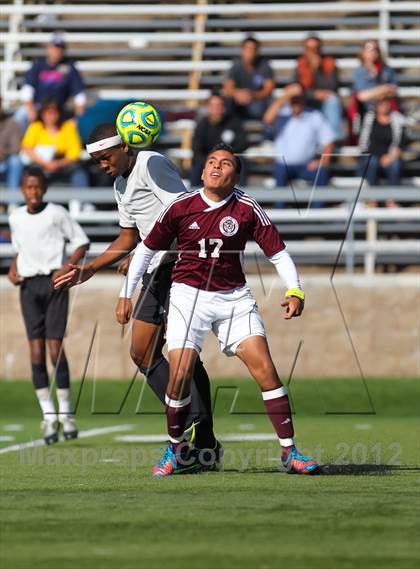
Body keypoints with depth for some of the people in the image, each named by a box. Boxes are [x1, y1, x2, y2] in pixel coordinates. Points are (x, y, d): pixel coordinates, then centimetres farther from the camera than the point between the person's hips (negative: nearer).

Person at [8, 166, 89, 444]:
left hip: (54, 283, -3)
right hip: (28, 285, 3)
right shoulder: (16, 218, 10)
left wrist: (67, 267, -11)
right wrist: (13, 269, 8)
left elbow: (82, 241, 2)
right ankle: (48, 416, -3)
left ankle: (66, 412, 3)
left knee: (55, 346, -9)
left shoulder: (57, 213, -2)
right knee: (36, 349, -5)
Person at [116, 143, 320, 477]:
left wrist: (295, 291, -17)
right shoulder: (181, 208, -3)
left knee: (263, 365, -13)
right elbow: (147, 249, 9)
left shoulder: (247, 209, -5)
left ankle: (289, 452, -6)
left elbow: (278, 251, -2)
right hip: (188, 295, 0)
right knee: (181, 372, -13)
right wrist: (126, 293, 8)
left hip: (233, 297, 0)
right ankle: (176, 449, 12)